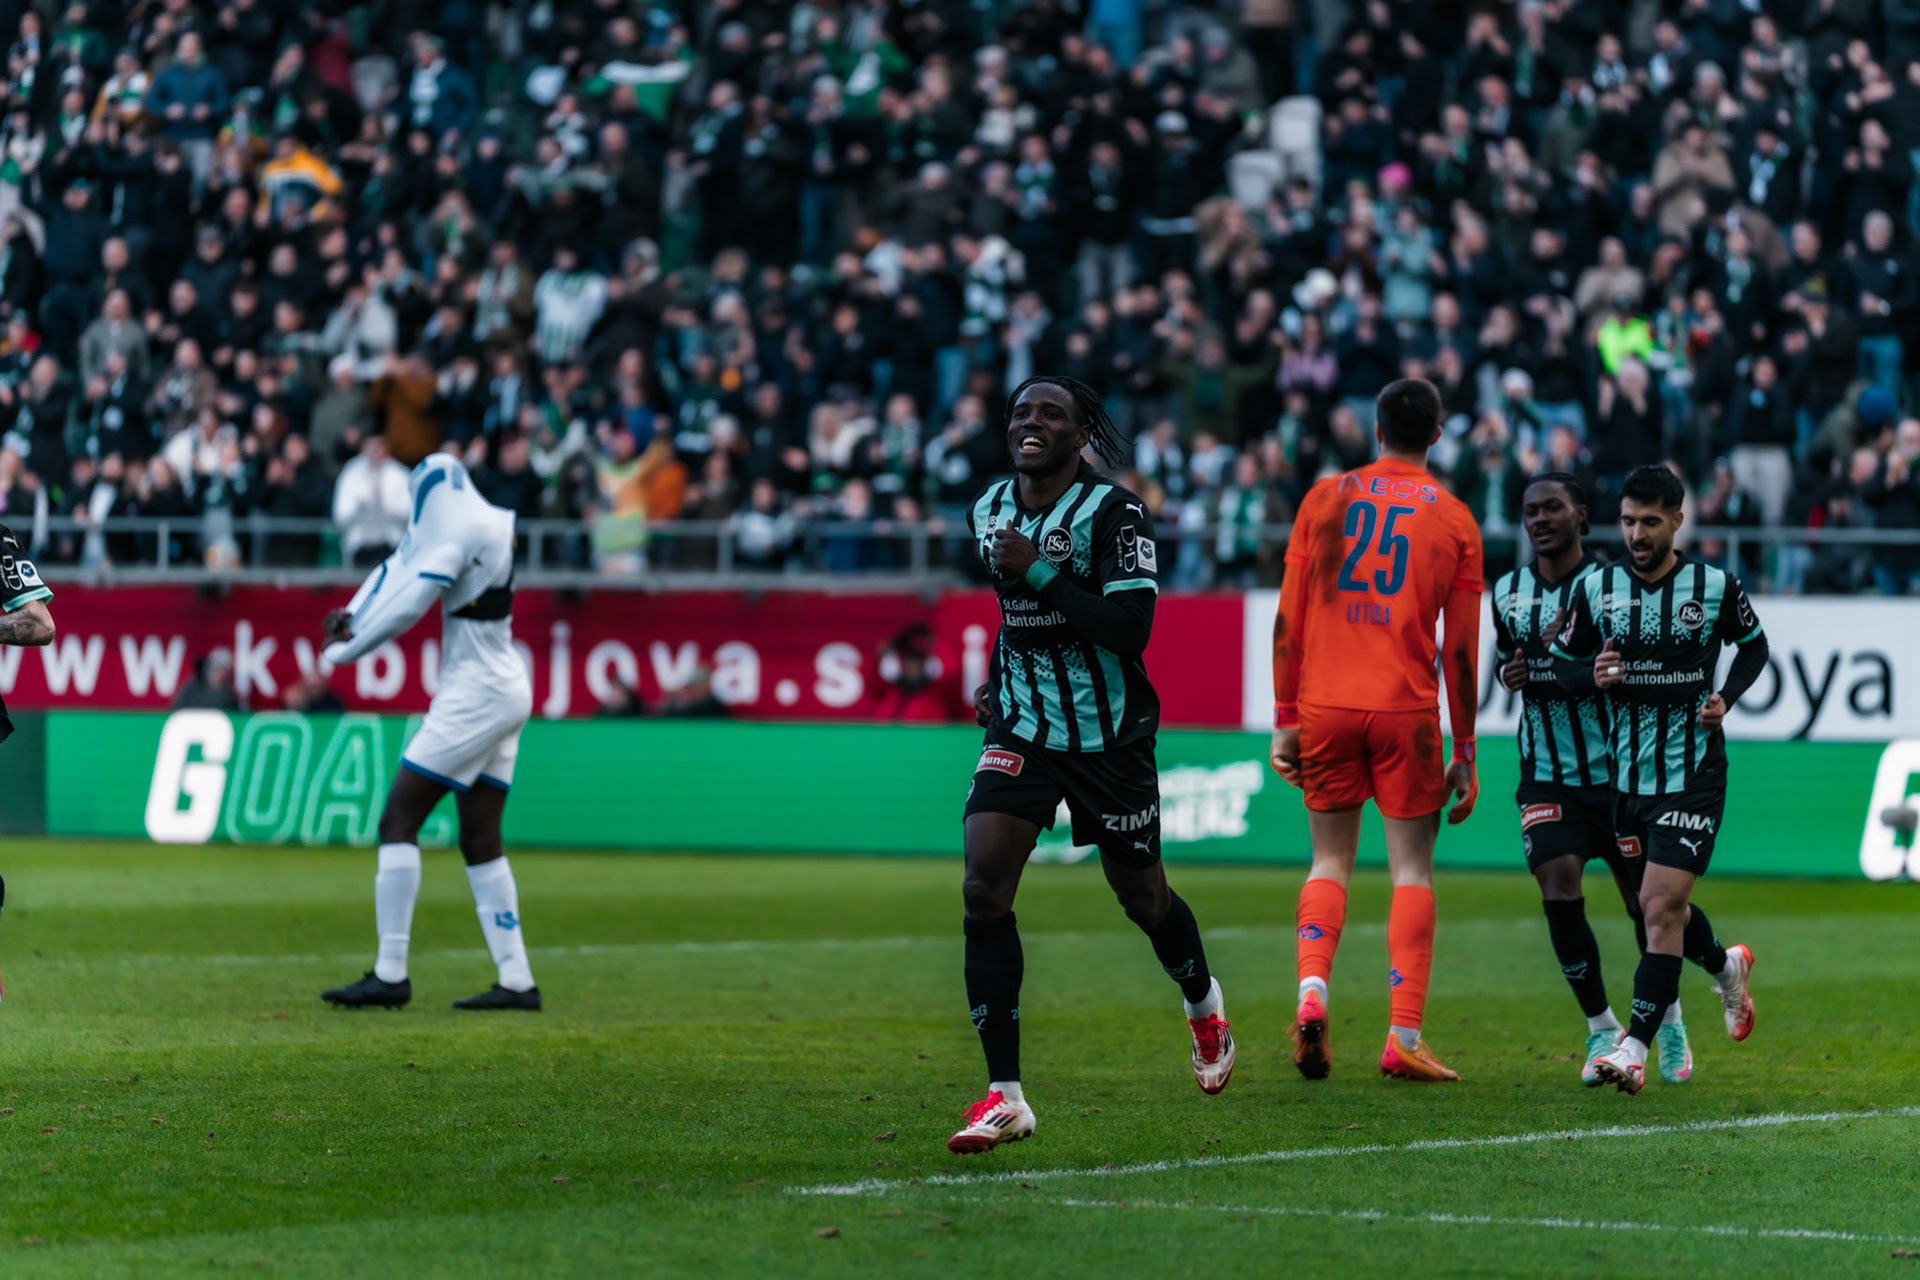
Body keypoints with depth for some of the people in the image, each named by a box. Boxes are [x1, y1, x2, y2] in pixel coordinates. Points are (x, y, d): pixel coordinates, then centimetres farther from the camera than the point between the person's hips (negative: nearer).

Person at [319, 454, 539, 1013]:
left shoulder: (457, 535, -16)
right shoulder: (483, 526, 13)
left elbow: (407, 605, -19)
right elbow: (402, 568, 16)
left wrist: (343, 649, -5)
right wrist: (351, 617, 3)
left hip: (475, 695, -10)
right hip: (504, 693, 10)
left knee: (398, 820, -7)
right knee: (480, 841, 12)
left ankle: (390, 974, -10)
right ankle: (517, 981, 9)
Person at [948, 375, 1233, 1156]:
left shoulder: (1114, 514, -14)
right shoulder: (988, 512, 5)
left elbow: (1131, 628, -23)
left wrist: (1039, 571, -25)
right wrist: (994, 681, 13)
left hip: (1108, 736, -4)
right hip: (1021, 730, 4)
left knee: (1142, 897, 12)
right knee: (983, 889, -15)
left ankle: (1202, 1003, 48)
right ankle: (1004, 1095, -14)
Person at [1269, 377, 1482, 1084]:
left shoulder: (1326, 497, 6)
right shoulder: (1454, 518, 3)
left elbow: (1287, 621, 3)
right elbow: (1461, 650, 3)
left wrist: (1284, 721, 8)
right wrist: (1464, 753, 9)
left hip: (1325, 707, 2)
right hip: (1406, 709, -1)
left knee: (1330, 861, 13)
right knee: (1412, 868, 5)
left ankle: (1312, 991, -10)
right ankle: (1404, 1037, -4)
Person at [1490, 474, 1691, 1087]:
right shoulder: (1508, 592, 6)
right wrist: (1510, 674, 0)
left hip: (1615, 769, -3)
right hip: (1546, 775, 3)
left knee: (1645, 899, 5)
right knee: (1559, 892, -14)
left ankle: (1669, 1020, 28)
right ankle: (1601, 1026, 1)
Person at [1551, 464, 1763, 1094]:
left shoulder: (1716, 586, -5)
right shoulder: (1596, 588, -1)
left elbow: (1754, 645, 12)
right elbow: (1560, 660, 7)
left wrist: (1727, 696, -6)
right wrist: (1593, 677, -15)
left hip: (1694, 772, -4)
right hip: (1627, 774, 4)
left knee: (1662, 907, -14)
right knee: (1657, 906, 15)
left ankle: (1636, 1046, -15)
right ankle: (1727, 964, 47)